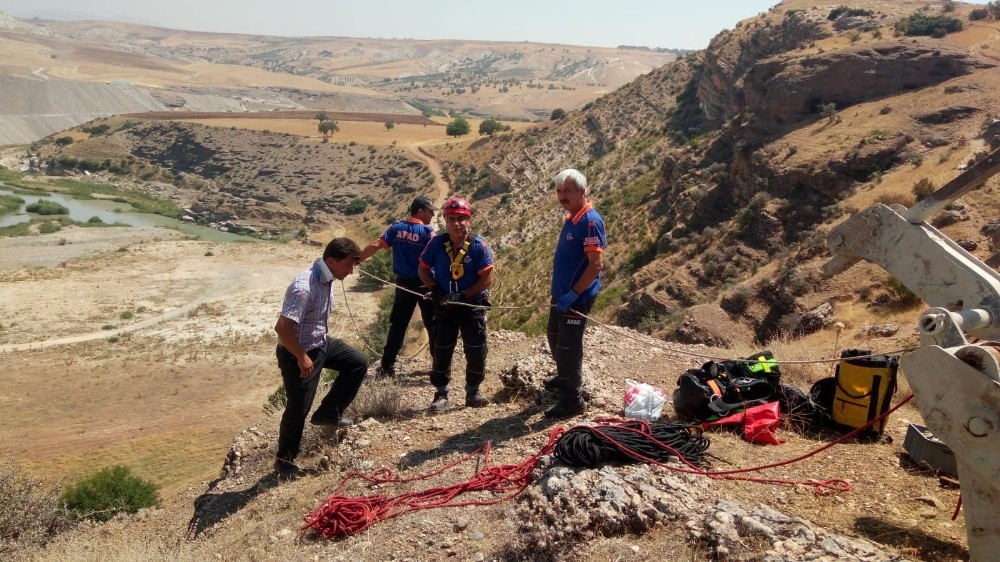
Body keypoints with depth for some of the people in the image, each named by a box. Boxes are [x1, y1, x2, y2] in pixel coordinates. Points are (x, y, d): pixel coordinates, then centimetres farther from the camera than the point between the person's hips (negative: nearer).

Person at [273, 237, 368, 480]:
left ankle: (327, 413, 22)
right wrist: (302, 357, -26)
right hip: (298, 354, -9)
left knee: (358, 363, 12)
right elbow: (282, 327, -34)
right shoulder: (304, 287, -32)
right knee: (298, 408, 3)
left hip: (321, 343, 9)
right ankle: (284, 460, 25)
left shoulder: (327, 280, -3)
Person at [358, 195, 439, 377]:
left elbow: (375, 245, -3)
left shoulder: (396, 228, 1)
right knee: (433, 325, 6)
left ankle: (388, 365, 14)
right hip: (425, 284, -4)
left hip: (404, 284, 4)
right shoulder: (428, 231, -11)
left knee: (398, 325, 12)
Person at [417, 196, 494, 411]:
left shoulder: (478, 245, -13)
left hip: (472, 305, -1)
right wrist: (435, 290, -10)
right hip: (444, 306, 2)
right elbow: (423, 269, 4)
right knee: (442, 351, 8)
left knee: (476, 351, 5)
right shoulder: (437, 243, -8)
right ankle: (441, 394, 21)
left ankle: (473, 392, 21)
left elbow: (487, 278, -14)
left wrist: (463, 295, -20)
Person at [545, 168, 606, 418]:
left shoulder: (590, 221, -21)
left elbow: (596, 264, -25)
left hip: (576, 297, -10)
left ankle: (573, 400, 13)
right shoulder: (572, 217, 8)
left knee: (568, 346, -1)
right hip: (561, 293, 10)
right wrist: (561, 292, 16)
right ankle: (565, 379, 46)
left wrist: (573, 294, -24)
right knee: (555, 338, 24)